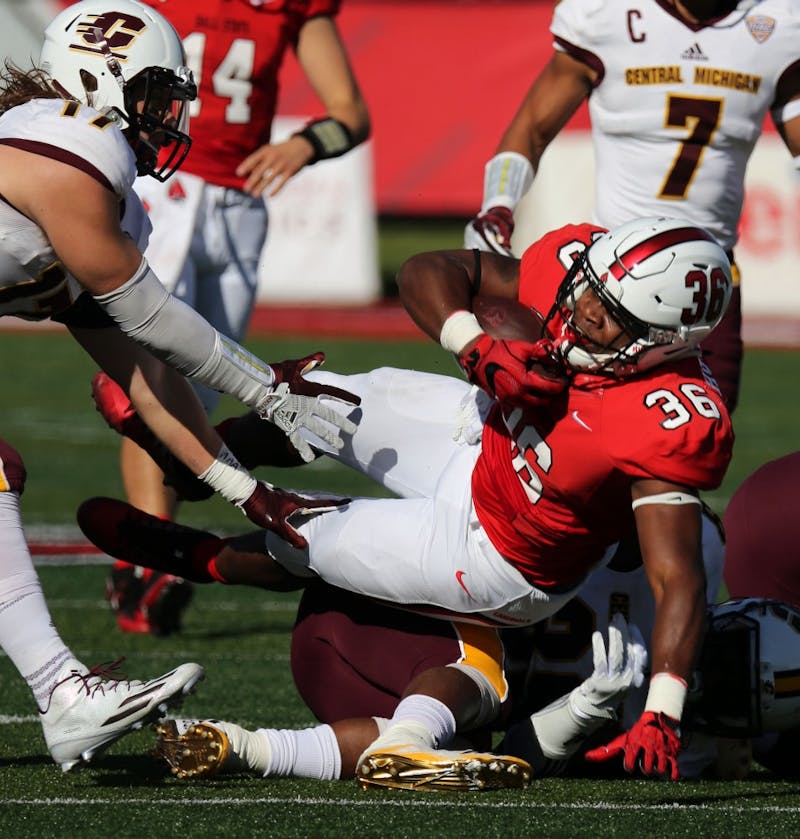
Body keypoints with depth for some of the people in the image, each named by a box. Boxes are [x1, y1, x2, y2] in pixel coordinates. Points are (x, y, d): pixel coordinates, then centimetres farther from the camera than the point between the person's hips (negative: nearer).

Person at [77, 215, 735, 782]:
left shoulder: (669, 425, -41)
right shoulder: (572, 265, -24)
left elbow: (679, 582, -37)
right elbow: (427, 272, -13)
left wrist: (661, 717, -45)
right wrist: (479, 347, -31)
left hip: (499, 564, -5)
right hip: (482, 437, 5)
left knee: (298, 540, 10)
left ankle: (202, 561, 45)